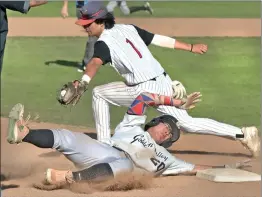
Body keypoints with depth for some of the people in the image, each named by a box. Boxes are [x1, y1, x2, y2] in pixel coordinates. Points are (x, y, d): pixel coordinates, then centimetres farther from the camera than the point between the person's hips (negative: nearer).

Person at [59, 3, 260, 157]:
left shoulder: (104, 42, -8)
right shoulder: (129, 29, 13)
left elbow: (96, 62, -29)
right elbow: (161, 39, 13)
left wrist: (83, 81, -45)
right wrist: (191, 47, 16)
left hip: (145, 90, -8)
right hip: (164, 82, 8)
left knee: (99, 93, 9)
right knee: (188, 123, 14)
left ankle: (103, 144, 10)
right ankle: (243, 134, 7)